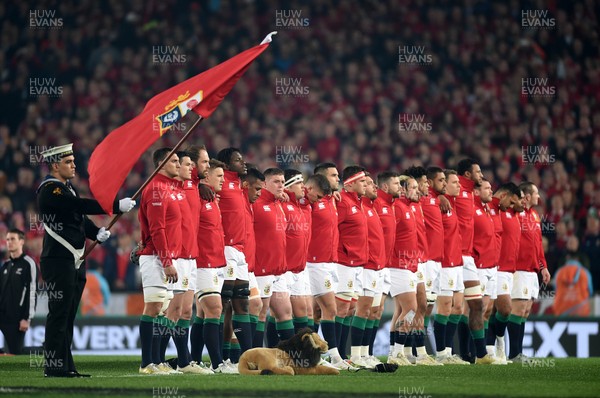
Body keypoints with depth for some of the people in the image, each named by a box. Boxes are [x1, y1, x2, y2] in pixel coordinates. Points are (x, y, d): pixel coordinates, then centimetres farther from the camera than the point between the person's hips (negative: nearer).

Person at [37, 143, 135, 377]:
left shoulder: (68, 188, 18)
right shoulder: (50, 190, -14)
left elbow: (80, 218, 20)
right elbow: (82, 206, -23)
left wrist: (97, 233, 0)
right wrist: (118, 206, -24)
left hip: (75, 261, 10)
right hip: (58, 260, -10)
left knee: (68, 315, 10)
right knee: (59, 314, -8)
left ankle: (66, 366, 14)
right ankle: (54, 367, -6)